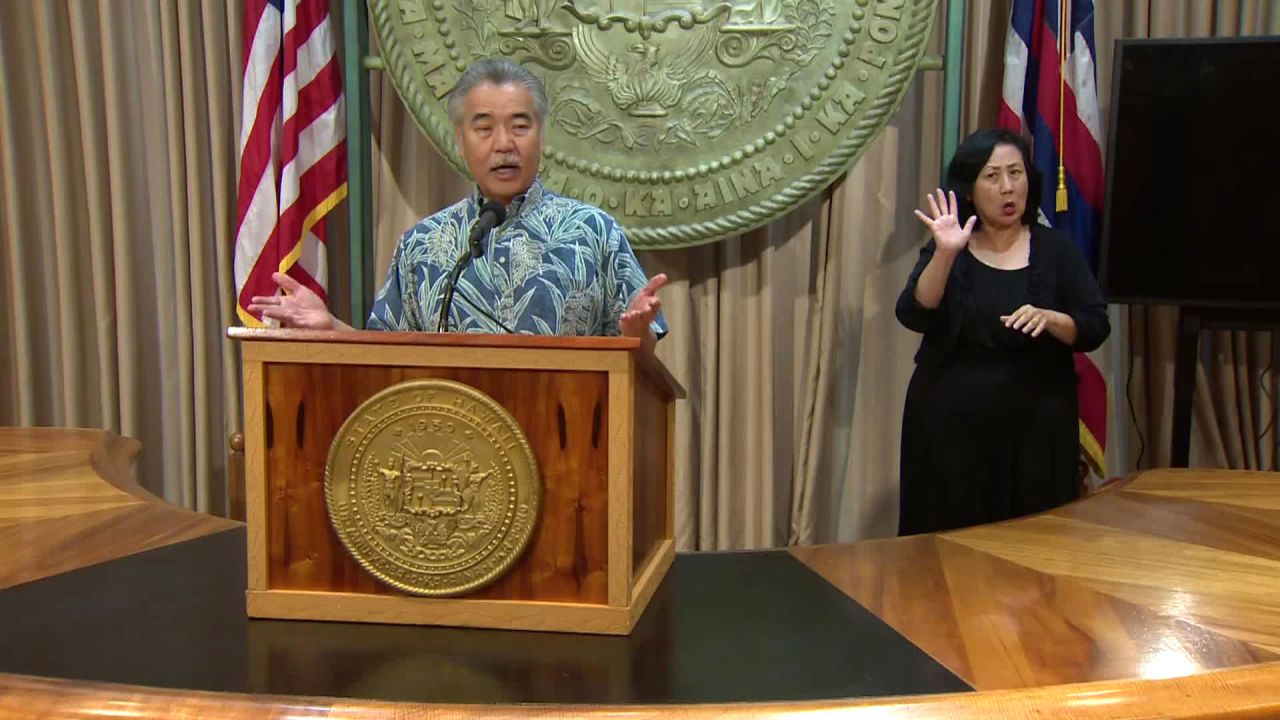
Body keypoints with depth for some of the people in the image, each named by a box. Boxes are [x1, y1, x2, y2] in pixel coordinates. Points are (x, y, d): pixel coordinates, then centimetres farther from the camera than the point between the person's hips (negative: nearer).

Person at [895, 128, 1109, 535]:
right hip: (951, 425, -1)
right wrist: (945, 254, -24)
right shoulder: (946, 250, 5)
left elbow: (1096, 328, 1)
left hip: (1036, 426, 1)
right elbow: (914, 316, -11)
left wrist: (1049, 318, -18)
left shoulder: (1056, 250, 7)